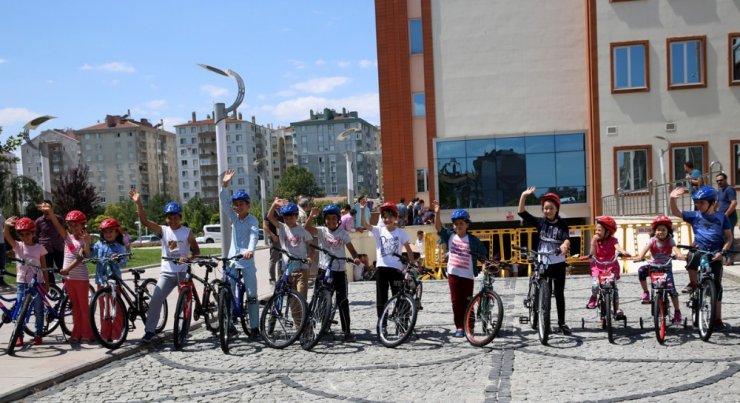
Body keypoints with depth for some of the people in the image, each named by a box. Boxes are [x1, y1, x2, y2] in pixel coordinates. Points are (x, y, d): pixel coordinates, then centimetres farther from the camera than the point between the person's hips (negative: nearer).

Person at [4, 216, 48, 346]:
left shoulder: (39, 248, 0)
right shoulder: (17, 246, 2)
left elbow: (44, 266, 4)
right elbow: (6, 236, -16)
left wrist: (46, 282, 1)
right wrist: (6, 225, -38)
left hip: (37, 282, -1)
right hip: (21, 282, 1)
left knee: (38, 310, 4)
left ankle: (38, 334, 13)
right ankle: (19, 335, 8)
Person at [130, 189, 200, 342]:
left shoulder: (187, 232, -2)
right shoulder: (163, 230, 2)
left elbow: (196, 250, 1)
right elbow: (144, 221, -9)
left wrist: (188, 257, -21)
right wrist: (138, 202, -19)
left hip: (183, 271, -1)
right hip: (167, 272, 1)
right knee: (156, 299, -9)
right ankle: (149, 330, -1)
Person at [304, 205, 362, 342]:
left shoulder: (343, 233, 4)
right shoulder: (321, 231, 1)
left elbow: (351, 249, 4)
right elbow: (307, 228, -17)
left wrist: (355, 258, -17)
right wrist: (311, 216, -33)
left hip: (339, 270, -1)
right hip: (323, 269, 1)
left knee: (342, 301, -2)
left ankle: (347, 331, 3)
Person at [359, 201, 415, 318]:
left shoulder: (401, 232, 1)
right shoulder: (378, 230, 3)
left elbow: (408, 250, 2)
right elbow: (364, 224, -11)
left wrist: (413, 264, -9)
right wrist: (362, 210, -25)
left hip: (396, 268, -1)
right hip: (381, 268, 2)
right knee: (381, 299, 6)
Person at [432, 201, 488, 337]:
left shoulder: (473, 240, -3)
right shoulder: (449, 235, 2)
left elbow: (483, 254, 2)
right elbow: (438, 227, -9)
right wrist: (437, 213, -22)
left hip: (468, 275, -2)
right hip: (453, 274, 2)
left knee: (467, 302, 4)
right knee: (456, 301, 5)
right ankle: (459, 327, 12)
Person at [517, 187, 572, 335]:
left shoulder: (562, 224, -1)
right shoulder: (540, 222, 1)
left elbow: (566, 238, -17)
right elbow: (522, 213, -6)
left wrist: (564, 245, -41)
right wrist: (524, 195, -17)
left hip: (558, 264, 0)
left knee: (559, 293, 6)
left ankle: (562, 322, 15)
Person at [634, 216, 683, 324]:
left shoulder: (670, 241, -8)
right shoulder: (652, 240, -7)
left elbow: (675, 248, -27)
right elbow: (645, 248, -24)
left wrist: (679, 255, -51)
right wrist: (640, 257, -46)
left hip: (666, 267, -1)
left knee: (671, 289, -15)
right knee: (641, 270, -30)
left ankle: (677, 312, 1)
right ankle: (645, 293, -10)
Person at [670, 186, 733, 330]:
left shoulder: (721, 217, 5)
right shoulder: (694, 215, 7)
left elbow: (729, 238, 5)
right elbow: (675, 212, 1)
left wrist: (722, 251, -11)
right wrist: (672, 198, -16)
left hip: (715, 255, 0)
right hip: (699, 251, 0)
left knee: (716, 287, 0)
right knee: (692, 257, -37)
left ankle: (717, 319, 10)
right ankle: (693, 283, -10)